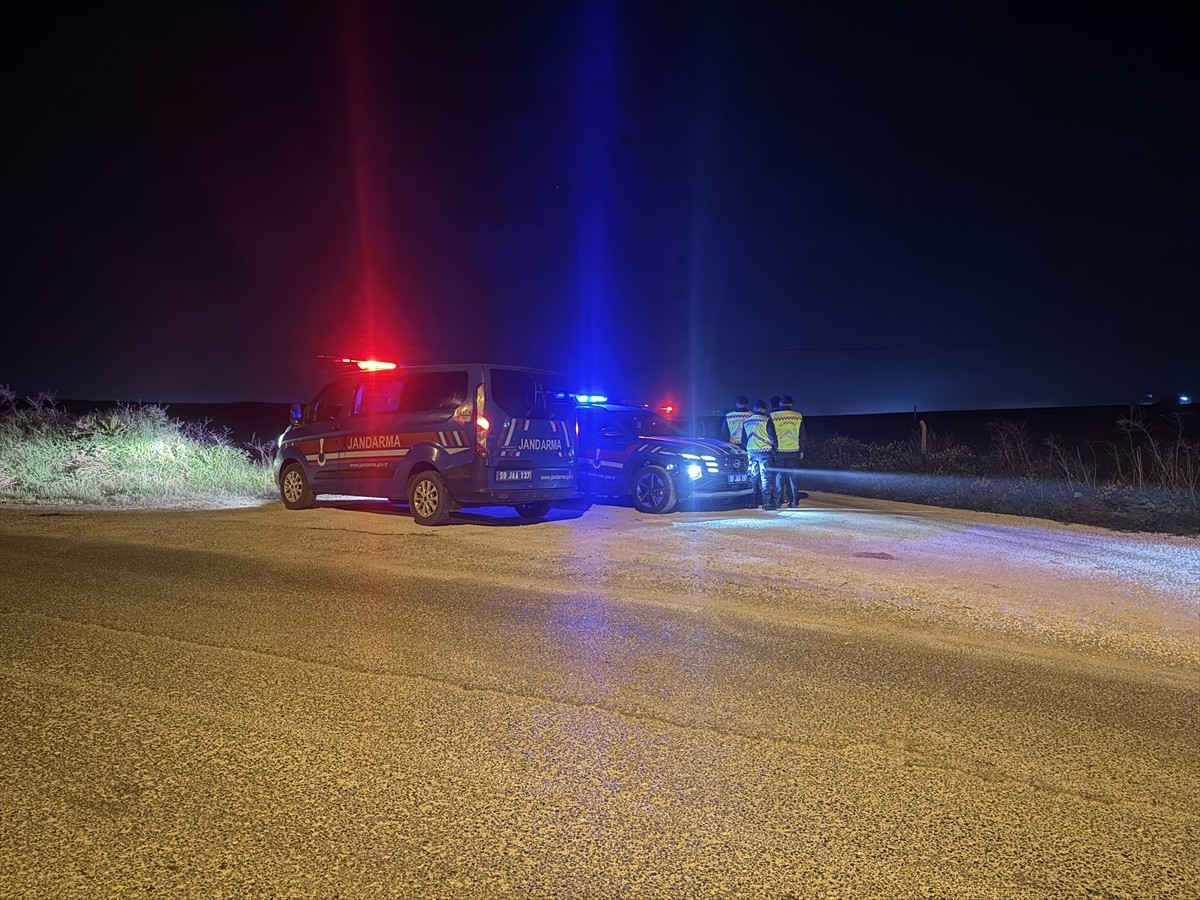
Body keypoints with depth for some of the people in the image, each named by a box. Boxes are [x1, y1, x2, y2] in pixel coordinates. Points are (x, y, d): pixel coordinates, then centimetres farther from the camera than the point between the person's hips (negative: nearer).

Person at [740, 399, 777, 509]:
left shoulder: (746, 422, 12)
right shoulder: (766, 420, -6)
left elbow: (743, 440, 16)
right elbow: (772, 437, -7)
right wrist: (774, 449, 4)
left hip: (751, 452, 5)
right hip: (764, 452, -5)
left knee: (753, 477, 12)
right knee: (765, 477, -4)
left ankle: (753, 501, 12)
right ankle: (767, 502, -6)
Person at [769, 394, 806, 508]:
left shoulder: (773, 416, -4)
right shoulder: (798, 416, 2)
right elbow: (802, 435, 7)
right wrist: (801, 451, 14)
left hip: (778, 451, -2)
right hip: (793, 451, 2)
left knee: (778, 476, 5)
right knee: (792, 476, 8)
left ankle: (777, 501, 3)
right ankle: (793, 501, 8)